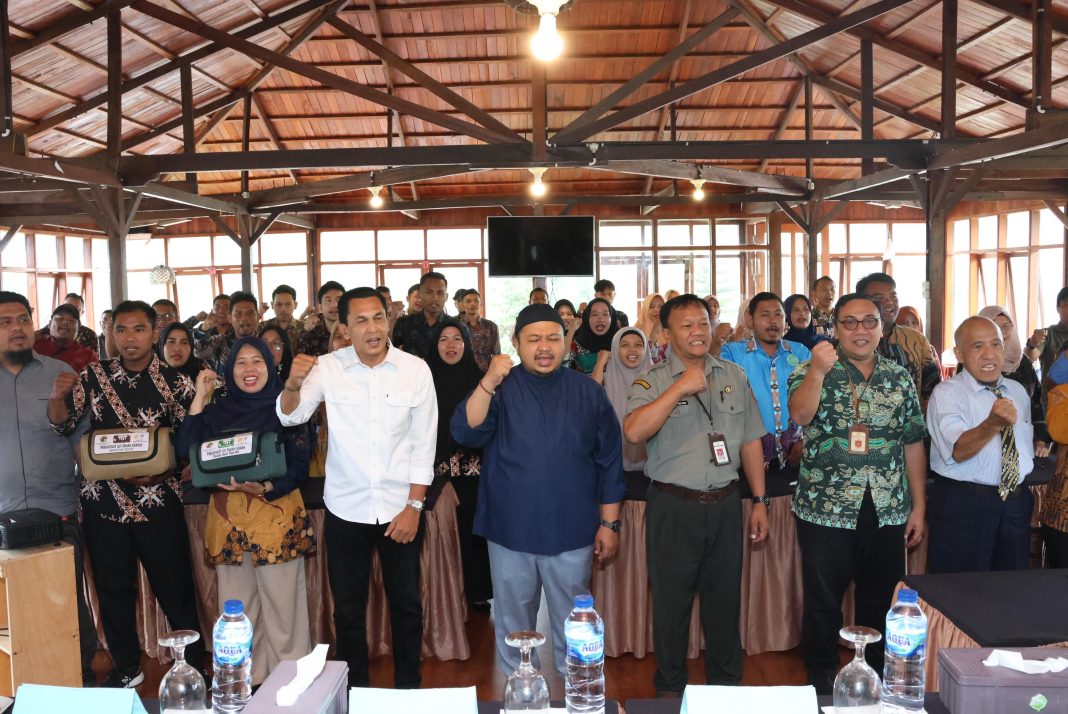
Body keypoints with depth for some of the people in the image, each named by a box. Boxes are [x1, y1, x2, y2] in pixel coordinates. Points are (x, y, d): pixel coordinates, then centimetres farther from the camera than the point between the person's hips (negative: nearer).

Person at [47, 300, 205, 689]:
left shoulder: (175, 381, -5)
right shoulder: (94, 375, 3)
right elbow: (64, 426, 6)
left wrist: (159, 472, -19)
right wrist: (57, 397, -13)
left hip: (157, 501, -3)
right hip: (103, 500, 3)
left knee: (174, 588, 3)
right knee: (112, 588, 14)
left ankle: (194, 666, 21)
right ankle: (126, 667, 33)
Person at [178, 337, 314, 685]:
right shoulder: (218, 411, 10)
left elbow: (299, 467, -5)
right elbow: (187, 451, -4)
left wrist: (264, 488, -21)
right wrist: (199, 398, -3)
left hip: (278, 516, -3)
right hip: (228, 519, 4)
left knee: (283, 605, -2)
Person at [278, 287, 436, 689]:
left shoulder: (416, 370, -8)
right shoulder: (328, 368, -6)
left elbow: (423, 444, -4)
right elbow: (291, 417, -16)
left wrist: (414, 506, -7)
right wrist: (293, 383, -37)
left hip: (400, 508, 0)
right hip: (345, 509, 1)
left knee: (406, 604, 14)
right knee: (348, 608, 14)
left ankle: (408, 686, 33)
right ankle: (355, 687, 34)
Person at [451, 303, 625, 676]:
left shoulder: (588, 392, 2)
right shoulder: (499, 389, 0)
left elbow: (610, 462, 4)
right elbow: (466, 433, -16)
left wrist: (609, 523, 2)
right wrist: (489, 383, -29)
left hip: (572, 534, 0)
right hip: (511, 532, 0)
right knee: (512, 623, 15)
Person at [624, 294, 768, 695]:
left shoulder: (734, 377, 8)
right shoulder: (652, 383, -4)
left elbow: (751, 442, 11)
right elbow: (634, 432, -22)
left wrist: (760, 502, 8)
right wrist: (680, 388, -22)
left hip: (725, 504, 3)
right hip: (674, 507, -3)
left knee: (725, 600, 15)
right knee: (671, 602, 9)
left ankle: (726, 686, 33)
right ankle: (669, 688, 28)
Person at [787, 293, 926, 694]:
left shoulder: (900, 378, 7)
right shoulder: (813, 371, -2)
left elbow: (913, 446, 9)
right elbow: (800, 414, -22)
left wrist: (919, 508, 8)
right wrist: (818, 371, -35)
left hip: (888, 512, 3)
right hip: (826, 511, -3)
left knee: (880, 602, 14)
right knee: (823, 604, 7)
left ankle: (876, 679, 33)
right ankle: (821, 683, 24)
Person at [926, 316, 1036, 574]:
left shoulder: (1019, 392, 11)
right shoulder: (946, 393, -11)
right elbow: (958, 450, -26)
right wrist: (993, 423, -43)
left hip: (1017, 503, 6)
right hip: (962, 506, -6)